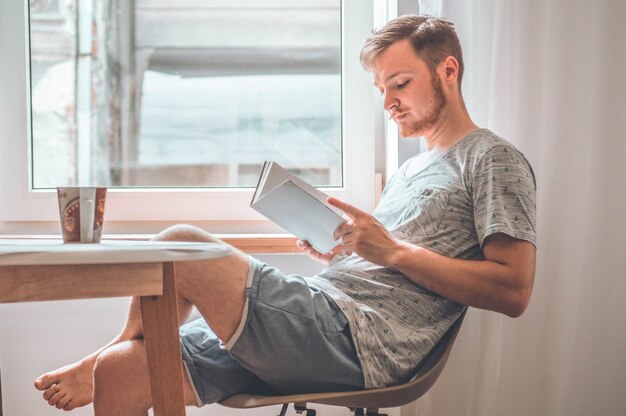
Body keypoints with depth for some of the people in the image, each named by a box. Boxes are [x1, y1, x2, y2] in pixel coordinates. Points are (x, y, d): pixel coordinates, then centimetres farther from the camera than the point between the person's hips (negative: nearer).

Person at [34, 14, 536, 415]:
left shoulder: (495, 160, 3)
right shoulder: (410, 170, 29)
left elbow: (514, 291, -10)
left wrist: (393, 250, -11)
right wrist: (335, 250, 7)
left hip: (353, 340, -8)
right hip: (319, 319, 9)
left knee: (179, 246, -19)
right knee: (120, 374, -6)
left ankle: (118, 346, 9)